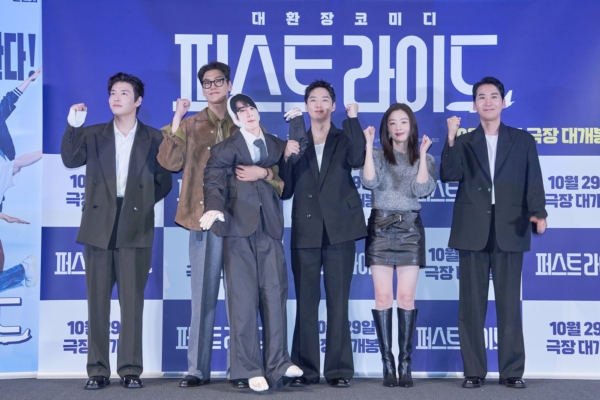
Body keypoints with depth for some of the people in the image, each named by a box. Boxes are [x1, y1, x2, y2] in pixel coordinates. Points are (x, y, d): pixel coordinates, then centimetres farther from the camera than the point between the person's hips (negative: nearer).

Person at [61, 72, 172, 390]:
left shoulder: (154, 138, 8)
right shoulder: (93, 134, 11)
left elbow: (164, 182, 7)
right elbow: (70, 160, -5)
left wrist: (141, 205, -2)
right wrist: (74, 125, -14)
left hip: (135, 230, -1)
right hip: (98, 228, 2)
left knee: (132, 302, 0)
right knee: (97, 301, 3)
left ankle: (130, 369, 6)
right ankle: (97, 370, 9)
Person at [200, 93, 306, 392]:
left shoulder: (275, 144, 16)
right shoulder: (227, 148, 4)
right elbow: (214, 180, -8)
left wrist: (296, 121, 13)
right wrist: (214, 208, -27)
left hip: (269, 228, 3)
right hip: (239, 227, -3)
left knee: (275, 294, -4)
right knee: (243, 298, -4)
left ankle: (278, 363, 0)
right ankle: (250, 369, -1)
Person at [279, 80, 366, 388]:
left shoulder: (345, 139, 10)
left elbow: (358, 160, -14)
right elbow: (285, 189, 7)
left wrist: (353, 118, -12)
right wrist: (288, 156, -8)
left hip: (339, 231, -1)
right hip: (305, 232, 1)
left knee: (338, 302, 1)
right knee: (306, 303, 3)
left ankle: (338, 369, 6)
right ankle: (306, 368, 8)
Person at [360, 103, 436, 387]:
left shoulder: (424, 159, 10)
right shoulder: (377, 155, 8)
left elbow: (422, 189, -7)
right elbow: (369, 182, -11)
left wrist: (422, 154, -11)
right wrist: (369, 146, -13)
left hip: (410, 229, 0)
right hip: (380, 228, 0)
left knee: (406, 298, -3)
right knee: (383, 297, -4)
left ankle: (405, 363, 1)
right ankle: (387, 363, 0)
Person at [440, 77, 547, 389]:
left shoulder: (523, 141, 11)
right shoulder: (463, 143, 12)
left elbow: (533, 182, 3)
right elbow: (449, 175, -4)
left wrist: (538, 213, -13)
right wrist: (451, 140, -14)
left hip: (510, 231, -1)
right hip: (473, 232, 1)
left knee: (509, 303, 1)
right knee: (471, 304, 2)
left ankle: (511, 371, 7)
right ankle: (473, 371, 8)